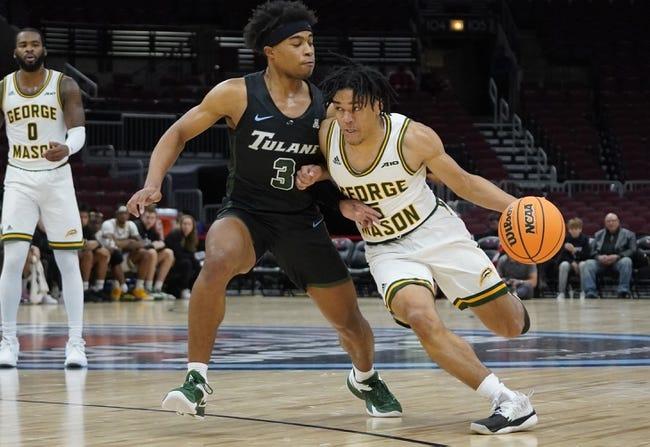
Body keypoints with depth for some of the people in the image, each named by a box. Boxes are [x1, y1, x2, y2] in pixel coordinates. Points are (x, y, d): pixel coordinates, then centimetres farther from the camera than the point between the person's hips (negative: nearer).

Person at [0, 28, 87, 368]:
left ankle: (75, 342, 3)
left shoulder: (65, 85, -3)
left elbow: (79, 131, -13)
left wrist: (67, 148, -36)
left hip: (57, 178, -1)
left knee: (68, 261, -1)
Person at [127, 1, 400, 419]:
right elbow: (178, 133, -4)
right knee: (216, 263, -38)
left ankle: (366, 379, 45)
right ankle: (197, 379, -26)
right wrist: (154, 184, -18)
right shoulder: (237, 94, -13)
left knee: (350, 322, 9)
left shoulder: (324, 106, -4)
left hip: (302, 220, 3)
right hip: (246, 213, -3)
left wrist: (343, 202, -11)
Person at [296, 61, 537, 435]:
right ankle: (509, 403, -24)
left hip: (438, 232, -2)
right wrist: (315, 174, -10)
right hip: (387, 250, 2)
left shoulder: (413, 137, -20)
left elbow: (464, 183, -8)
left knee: (511, 326, -1)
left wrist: (515, 205, -22)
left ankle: (511, 302, 40)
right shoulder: (327, 134, -12)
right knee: (422, 320, -29)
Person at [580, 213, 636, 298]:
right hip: (601, 261, 2)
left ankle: (623, 292, -37)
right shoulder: (598, 234, 23)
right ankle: (590, 294, -37)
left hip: (619, 260, -2)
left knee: (626, 261, -37)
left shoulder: (628, 234, 13)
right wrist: (599, 257, -11)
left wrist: (617, 256, -16)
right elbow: (592, 251, 14)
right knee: (587, 264, -28)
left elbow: (632, 250, 0)